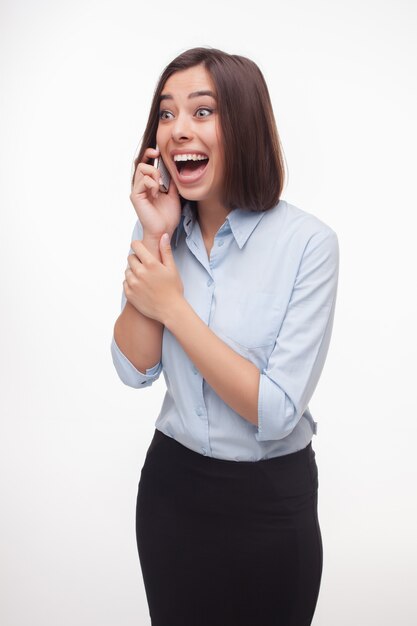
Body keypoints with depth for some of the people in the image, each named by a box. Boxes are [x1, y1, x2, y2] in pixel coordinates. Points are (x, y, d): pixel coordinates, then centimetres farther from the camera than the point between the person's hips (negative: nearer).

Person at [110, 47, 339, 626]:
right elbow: (135, 371, -10)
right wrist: (156, 237, -17)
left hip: (271, 498, -4)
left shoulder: (308, 242, -18)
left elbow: (277, 413, -21)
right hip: (171, 482, 4)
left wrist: (173, 307, -23)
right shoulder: (159, 229, -3)